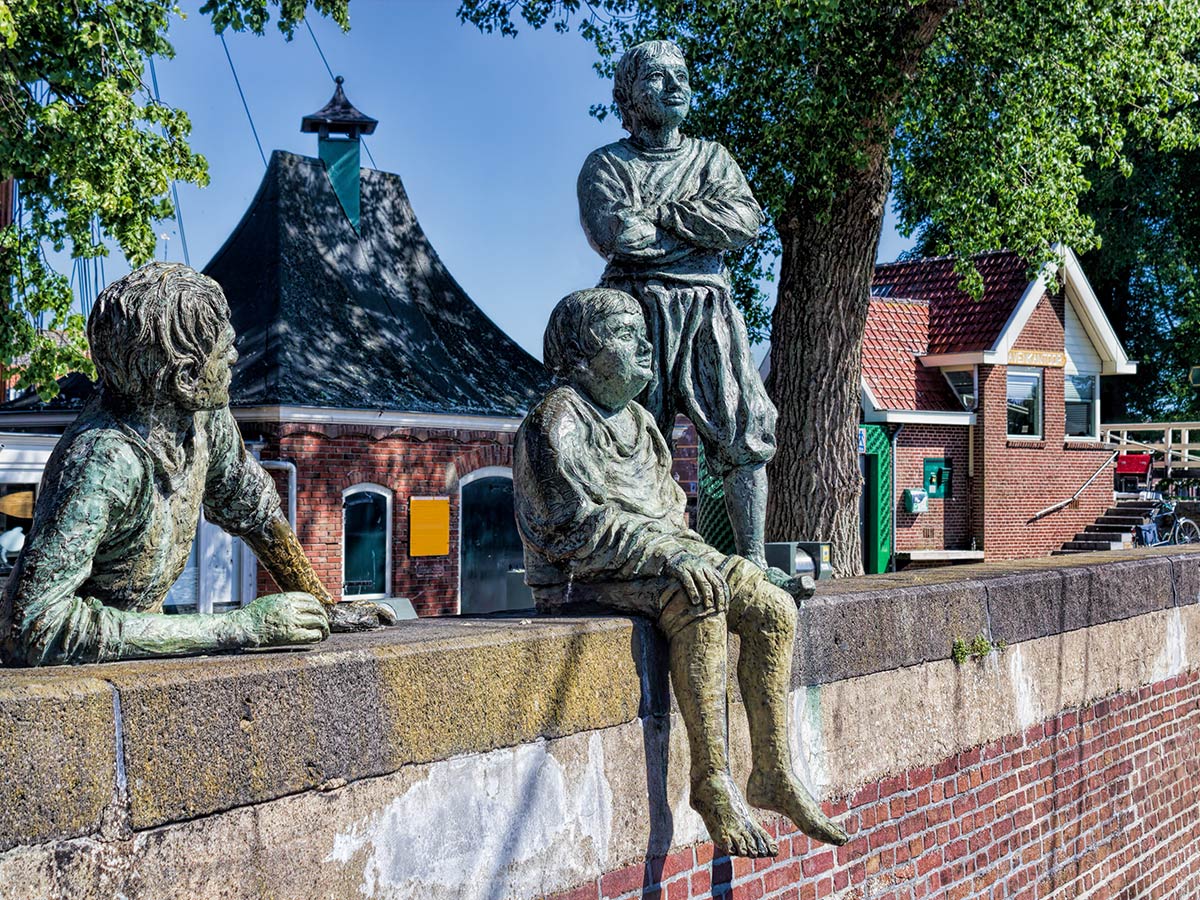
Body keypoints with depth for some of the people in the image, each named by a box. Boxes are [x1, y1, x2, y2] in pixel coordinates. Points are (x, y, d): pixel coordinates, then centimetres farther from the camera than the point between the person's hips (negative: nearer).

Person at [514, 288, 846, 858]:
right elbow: (571, 526, -19)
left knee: (774, 609, -11)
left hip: (657, 559, 8)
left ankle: (772, 774, -9)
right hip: (582, 579, -8)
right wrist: (665, 554, -26)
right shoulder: (557, 419, -9)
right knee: (699, 597, -34)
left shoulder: (636, 420, 19)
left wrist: (688, 554, 1)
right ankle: (711, 781, -30)